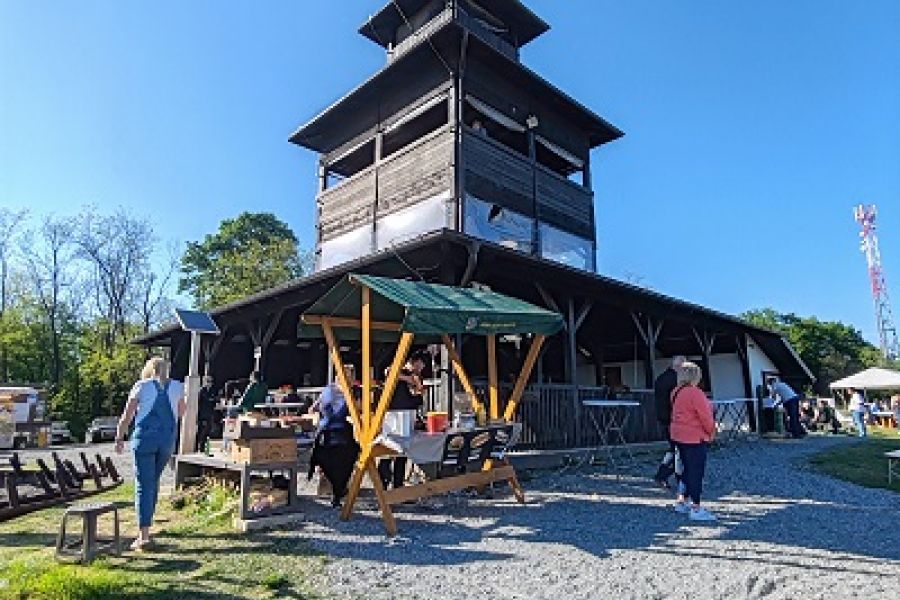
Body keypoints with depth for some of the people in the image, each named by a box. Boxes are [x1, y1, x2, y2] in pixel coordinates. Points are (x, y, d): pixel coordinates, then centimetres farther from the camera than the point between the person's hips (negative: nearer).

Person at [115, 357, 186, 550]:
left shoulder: (141, 386, 1)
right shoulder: (177, 387, 8)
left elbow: (126, 416, 4)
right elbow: (181, 412, 22)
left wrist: (119, 438, 15)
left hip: (145, 438, -3)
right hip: (168, 440, 3)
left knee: (144, 485, -2)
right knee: (153, 480, 22)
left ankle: (144, 535, -6)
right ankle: (146, 523, 34)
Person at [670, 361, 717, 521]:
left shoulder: (676, 392, 8)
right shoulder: (695, 393, -19)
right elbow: (705, 416, -17)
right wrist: (711, 432, 0)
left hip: (679, 436, 9)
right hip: (695, 438, -9)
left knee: (687, 469, 19)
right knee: (696, 472, -2)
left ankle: (682, 502, 26)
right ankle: (696, 508, 4)